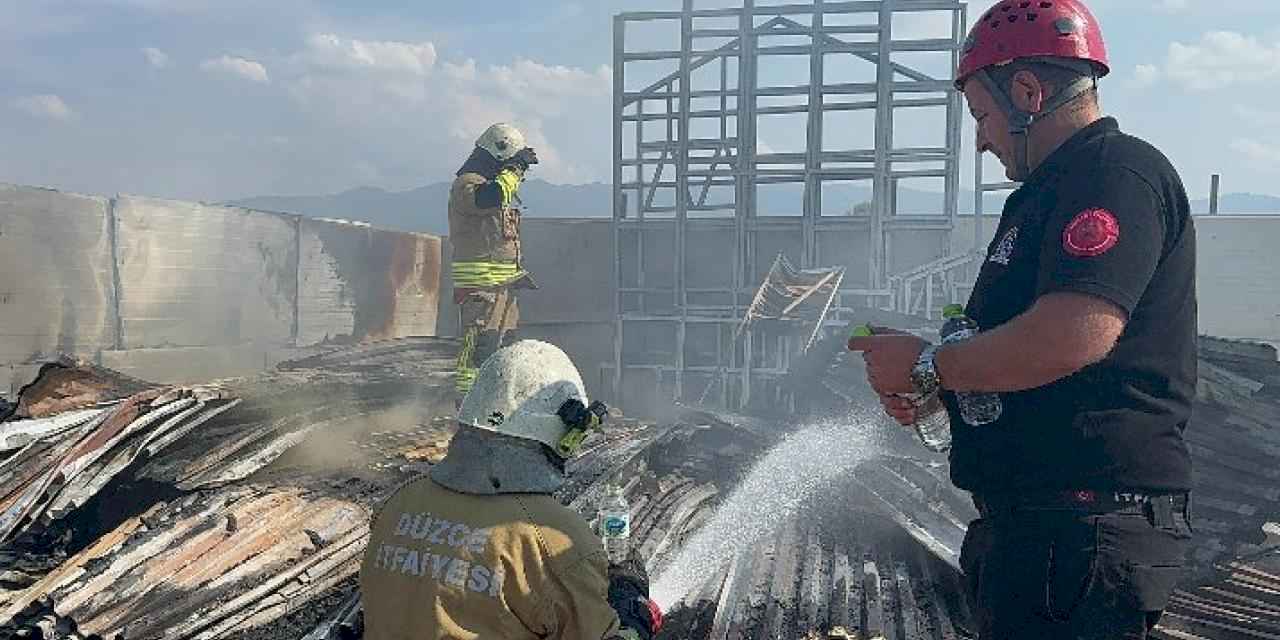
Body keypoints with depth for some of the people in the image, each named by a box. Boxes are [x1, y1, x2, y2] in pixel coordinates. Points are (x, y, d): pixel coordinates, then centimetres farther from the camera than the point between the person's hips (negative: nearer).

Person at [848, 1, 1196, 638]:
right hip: (1032, 519, 10)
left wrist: (927, 366, -16)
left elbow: (1075, 334, -29)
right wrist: (935, 396, 14)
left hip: (1085, 530, -10)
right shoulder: (1050, 194, 21)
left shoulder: (1118, 172, -13)